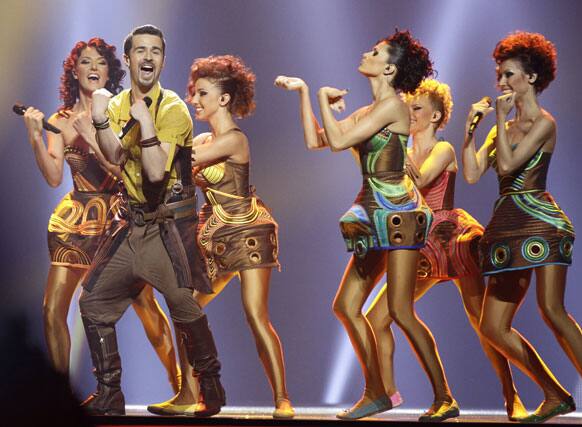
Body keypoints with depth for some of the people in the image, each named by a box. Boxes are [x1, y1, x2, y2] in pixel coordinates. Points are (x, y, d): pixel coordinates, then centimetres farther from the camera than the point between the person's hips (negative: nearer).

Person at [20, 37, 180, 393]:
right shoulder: (61, 121, 7)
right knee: (53, 310, -4)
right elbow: (54, 177, -3)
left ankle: (179, 380, 2)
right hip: (76, 220, 2)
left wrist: (91, 136, -19)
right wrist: (35, 137, -15)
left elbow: (126, 167, -10)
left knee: (144, 301, -10)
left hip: (118, 216, -2)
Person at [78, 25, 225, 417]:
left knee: (183, 307, -12)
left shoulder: (172, 108, -11)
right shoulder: (119, 105, 6)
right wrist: (100, 119, -27)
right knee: (94, 301, 2)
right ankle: (109, 395, 12)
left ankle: (212, 388, 6)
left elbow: (156, 171, -21)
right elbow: (114, 157, -12)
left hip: (171, 223, -6)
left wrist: (145, 121, -29)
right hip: (134, 221, 6)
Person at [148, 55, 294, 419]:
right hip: (215, 237, 9)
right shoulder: (203, 141, 12)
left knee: (256, 314, -15)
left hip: (247, 231, -9)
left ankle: (282, 399, -12)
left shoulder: (234, 139, -14)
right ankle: (188, 398, 9)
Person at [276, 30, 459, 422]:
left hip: (397, 214, -9)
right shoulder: (366, 112, 17)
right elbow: (316, 141, 14)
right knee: (347, 306, 6)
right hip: (375, 218, 9)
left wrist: (325, 99, -2)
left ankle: (445, 399, -7)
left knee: (400, 311, -12)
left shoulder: (392, 104, -10)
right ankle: (376, 394, 13)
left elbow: (338, 141, -16)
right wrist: (303, 93, 13)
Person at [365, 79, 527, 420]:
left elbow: (417, 182, -21)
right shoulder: (404, 156, 14)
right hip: (422, 249, 6)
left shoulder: (443, 151, -4)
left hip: (454, 240, -6)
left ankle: (512, 398, 3)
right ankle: (387, 391, 11)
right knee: (376, 318, -1)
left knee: (482, 321, -8)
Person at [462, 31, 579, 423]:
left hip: (540, 221, -8)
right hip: (508, 226, 8)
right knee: (493, 326, 2)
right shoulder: (503, 128, 19)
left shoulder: (544, 123, -2)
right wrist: (471, 126, 6)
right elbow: (472, 174, 9)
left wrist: (501, 117, -6)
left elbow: (508, 164, -14)